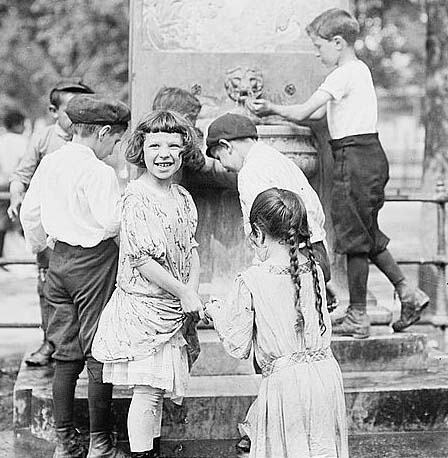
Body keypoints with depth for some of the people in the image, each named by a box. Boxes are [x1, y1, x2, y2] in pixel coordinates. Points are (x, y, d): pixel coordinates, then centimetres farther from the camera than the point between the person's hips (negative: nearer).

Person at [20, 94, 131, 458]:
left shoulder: (50, 162, 6)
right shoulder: (98, 172, -17)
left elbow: (29, 213, 14)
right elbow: (110, 223, -22)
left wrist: (38, 244, 29)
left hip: (60, 260, 7)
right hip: (94, 261, -7)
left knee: (66, 353, 13)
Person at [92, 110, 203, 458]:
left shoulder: (182, 197, 9)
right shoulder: (137, 197, -16)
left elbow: (191, 247, 12)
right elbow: (142, 259, -20)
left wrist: (193, 291, -4)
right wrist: (184, 294, -15)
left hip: (172, 309, 8)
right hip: (143, 305, -8)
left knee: (158, 389, 16)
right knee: (147, 391, -2)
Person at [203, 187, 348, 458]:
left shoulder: (250, 283, -10)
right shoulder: (314, 271, 4)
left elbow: (238, 348, -4)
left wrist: (218, 314, 12)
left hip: (284, 378, -5)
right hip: (326, 371, 5)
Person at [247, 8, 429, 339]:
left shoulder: (345, 74, -13)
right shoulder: (359, 70, 17)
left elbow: (302, 113, -16)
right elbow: (318, 114, 17)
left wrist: (271, 108, 1)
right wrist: (274, 110, 10)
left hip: (355, 158, -10)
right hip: (370, 156, 10)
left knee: (354, 238, -2)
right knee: (368, 235, 16)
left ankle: (358, 317, 6)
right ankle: (408, 293, 17)